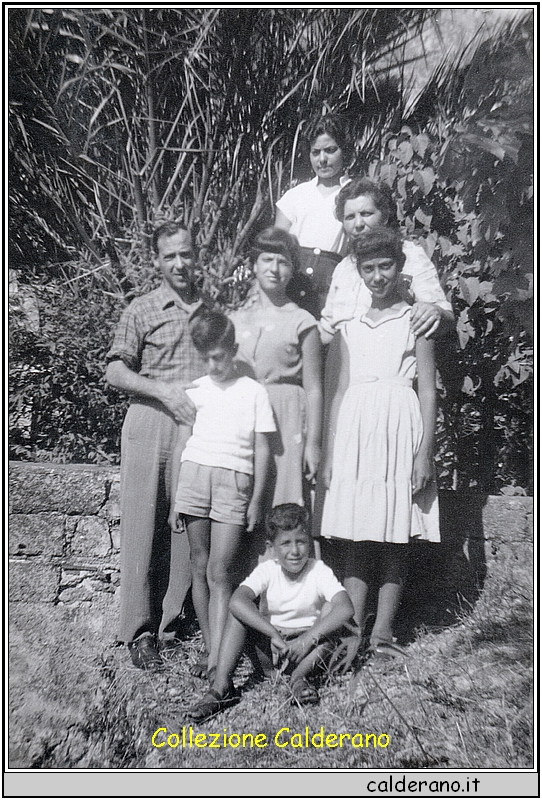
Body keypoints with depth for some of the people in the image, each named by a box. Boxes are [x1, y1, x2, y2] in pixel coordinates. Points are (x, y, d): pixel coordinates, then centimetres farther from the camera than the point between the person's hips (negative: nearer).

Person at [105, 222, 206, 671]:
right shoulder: (142, 310, 4)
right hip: (151, 424, -2)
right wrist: (164, 390, -14)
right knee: (144, 525, 0)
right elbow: (115, 372, -1)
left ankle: (172, 619, 19)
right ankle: (139, 630, 12)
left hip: (200, 426, 3)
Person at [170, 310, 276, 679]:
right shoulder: (195, 389, 12)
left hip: (234, 479, -3)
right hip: (194, 472, 3)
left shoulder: (253, 391, 5)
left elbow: (262, 449, 5)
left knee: (220, 572, -6)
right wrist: (176, 495, 10)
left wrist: (256, 499, 1)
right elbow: (181, 439, 14)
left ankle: (218, 661, -3)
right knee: (200, 566, 6)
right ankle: (210, 647, 17)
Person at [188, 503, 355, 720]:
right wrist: (274, 635, -39)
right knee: (239, 611, -22)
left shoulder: (319, 571, -12)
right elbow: (236, 601, -30)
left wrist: (306, 640, -38)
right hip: (268, 647, 1)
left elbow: (345, 609, -30)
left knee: (330, 608, -26)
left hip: (307, 652, -1)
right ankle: (221, 685, -27)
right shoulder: (267, 570, -10)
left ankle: (300, 676, -30)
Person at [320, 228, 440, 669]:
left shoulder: (415, 319, 6)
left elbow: (428, 390, 1)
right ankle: (353, 634, 7)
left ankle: (383, 632, 12)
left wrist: (425, 452, -7)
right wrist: (329, 452, 10)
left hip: (399, 426, -3)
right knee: (352, 537, 0)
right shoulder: (350, 326, 15)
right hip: (354, 432, 3)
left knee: (394, 537, 1)